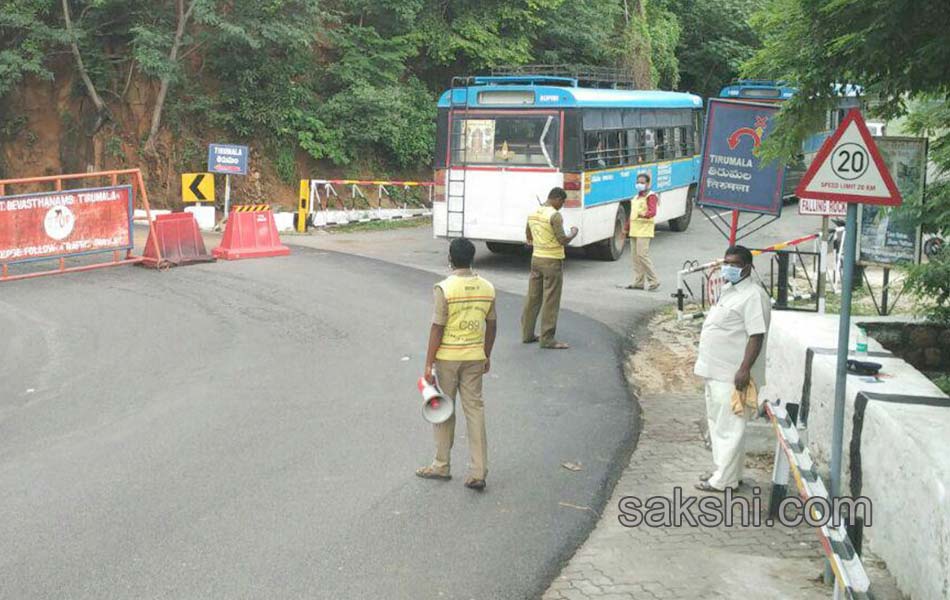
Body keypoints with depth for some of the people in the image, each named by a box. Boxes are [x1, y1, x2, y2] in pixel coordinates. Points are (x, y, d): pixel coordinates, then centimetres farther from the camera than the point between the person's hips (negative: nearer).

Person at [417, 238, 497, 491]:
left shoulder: (444, 288, -15)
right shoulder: (487, 288, 1)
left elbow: (437, 328, -15)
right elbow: (491, 325, 8)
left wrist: (428, 364, -9)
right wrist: (486, 355, 21)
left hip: (447, 358, -4)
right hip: (474, 357, 4)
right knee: (475, 409, 7)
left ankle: (442, 465, 22)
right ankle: (478, 472, 5)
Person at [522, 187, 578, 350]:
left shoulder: (533, 213, 7)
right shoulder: (555, 215, -17)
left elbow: (528, 236, 19)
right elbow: (563, 240, -18)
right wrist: (574, 233, 1)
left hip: (536, 258, 8)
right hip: (552, 261, -8)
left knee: (533, 298, 13)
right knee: (550, 301, -2)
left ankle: (527, 334, 19)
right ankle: (547, 339, 0)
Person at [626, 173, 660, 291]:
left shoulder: (651, 196, -6)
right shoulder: (637, 197, 21)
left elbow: (653, 211, -20)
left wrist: (644, 215, -39)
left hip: (644, 231, -9)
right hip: (634, 230, 9)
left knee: (642, 255, -15)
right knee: (635, 256, 8)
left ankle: (653, 281, -9)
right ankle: (639, 282, 13)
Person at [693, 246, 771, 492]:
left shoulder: (753, 296, -17)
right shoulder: (729, 290, 14)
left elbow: (757, 335, -22)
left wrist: (744, 370, -27)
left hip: (732, 376, -10)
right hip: (716, 371, 10)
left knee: (729, 426, -3)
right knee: (717, 423, 18)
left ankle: (724, 480, 3)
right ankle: (723, 469, 29)